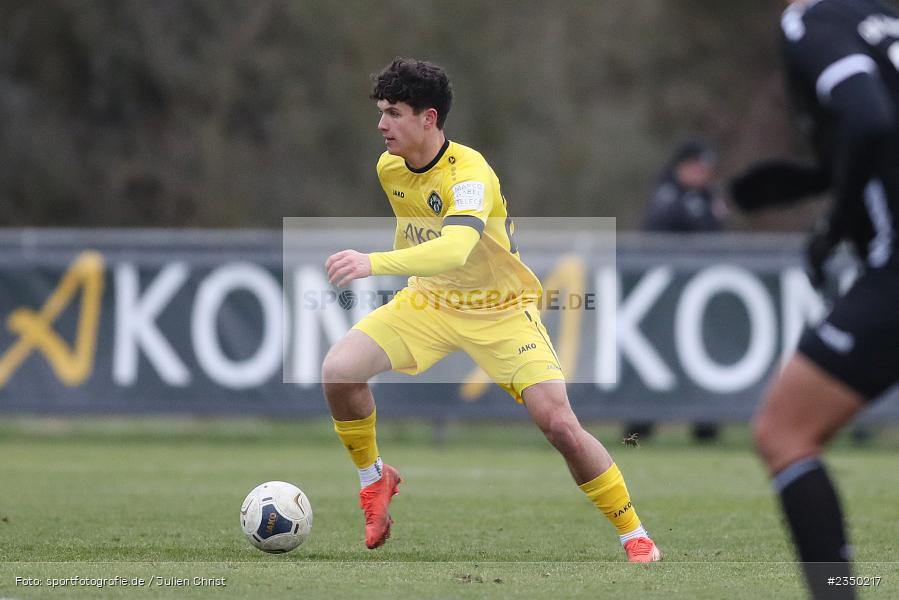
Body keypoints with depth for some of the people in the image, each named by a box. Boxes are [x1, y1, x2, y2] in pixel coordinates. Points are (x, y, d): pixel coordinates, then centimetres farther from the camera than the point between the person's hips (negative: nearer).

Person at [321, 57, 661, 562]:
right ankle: (375, 479, 7)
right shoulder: (389, 169, -5)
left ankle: (634, 535, 1)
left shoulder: (471, 173, -29)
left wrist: (374, 264, -59)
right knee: (339, 370, -19)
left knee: (559, 423, -17)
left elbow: (456, 249, -48)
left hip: (500, 309, -5)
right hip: (430, 300, 5)